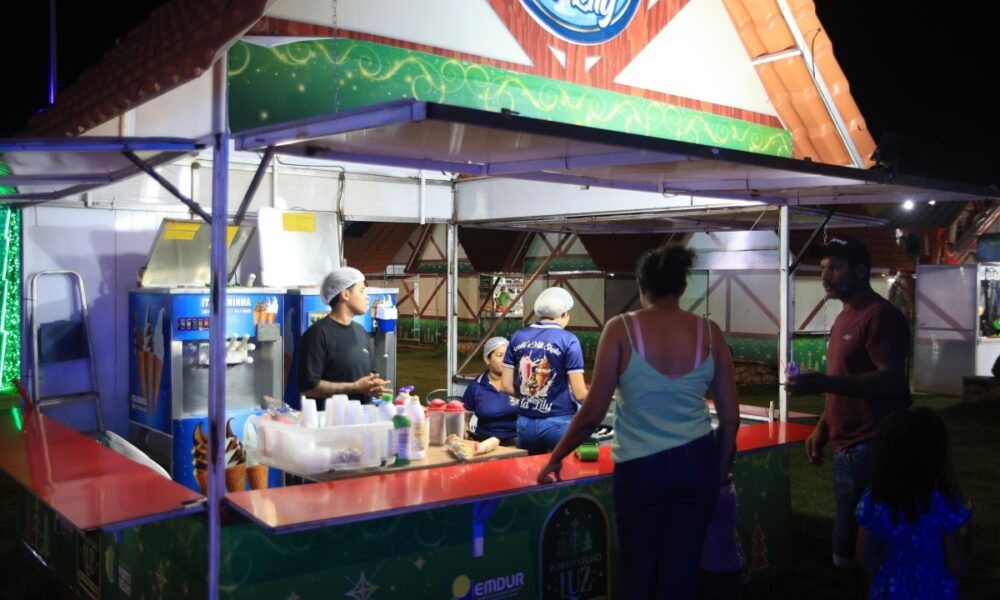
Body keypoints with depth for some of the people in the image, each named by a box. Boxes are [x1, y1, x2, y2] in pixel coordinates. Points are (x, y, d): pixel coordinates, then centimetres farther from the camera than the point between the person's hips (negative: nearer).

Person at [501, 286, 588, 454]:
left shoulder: (517, 337, 3)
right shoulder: (568, 340, -10)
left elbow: (506, 386, 6)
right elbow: (579, 394, -11)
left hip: (525, 422, 4)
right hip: (559, 422, -4)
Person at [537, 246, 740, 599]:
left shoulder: (621, 329, -9)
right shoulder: (709, 332, -1)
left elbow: (593, 414, -10)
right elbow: (730, 418, 2)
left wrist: (555, 458, 4)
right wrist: (722, 470, 17)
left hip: (640, 466, -2)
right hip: (698, 462, 2)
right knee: (682, 571, 14)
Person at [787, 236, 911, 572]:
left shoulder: (881, 315, -15)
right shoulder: (844, 318, 16)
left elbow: (891, 381, -25)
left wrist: (822, 382, -34)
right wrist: (822, 428, 15)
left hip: (872, 448, -10)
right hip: (847, 447, 10)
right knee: (848, 546, 16)